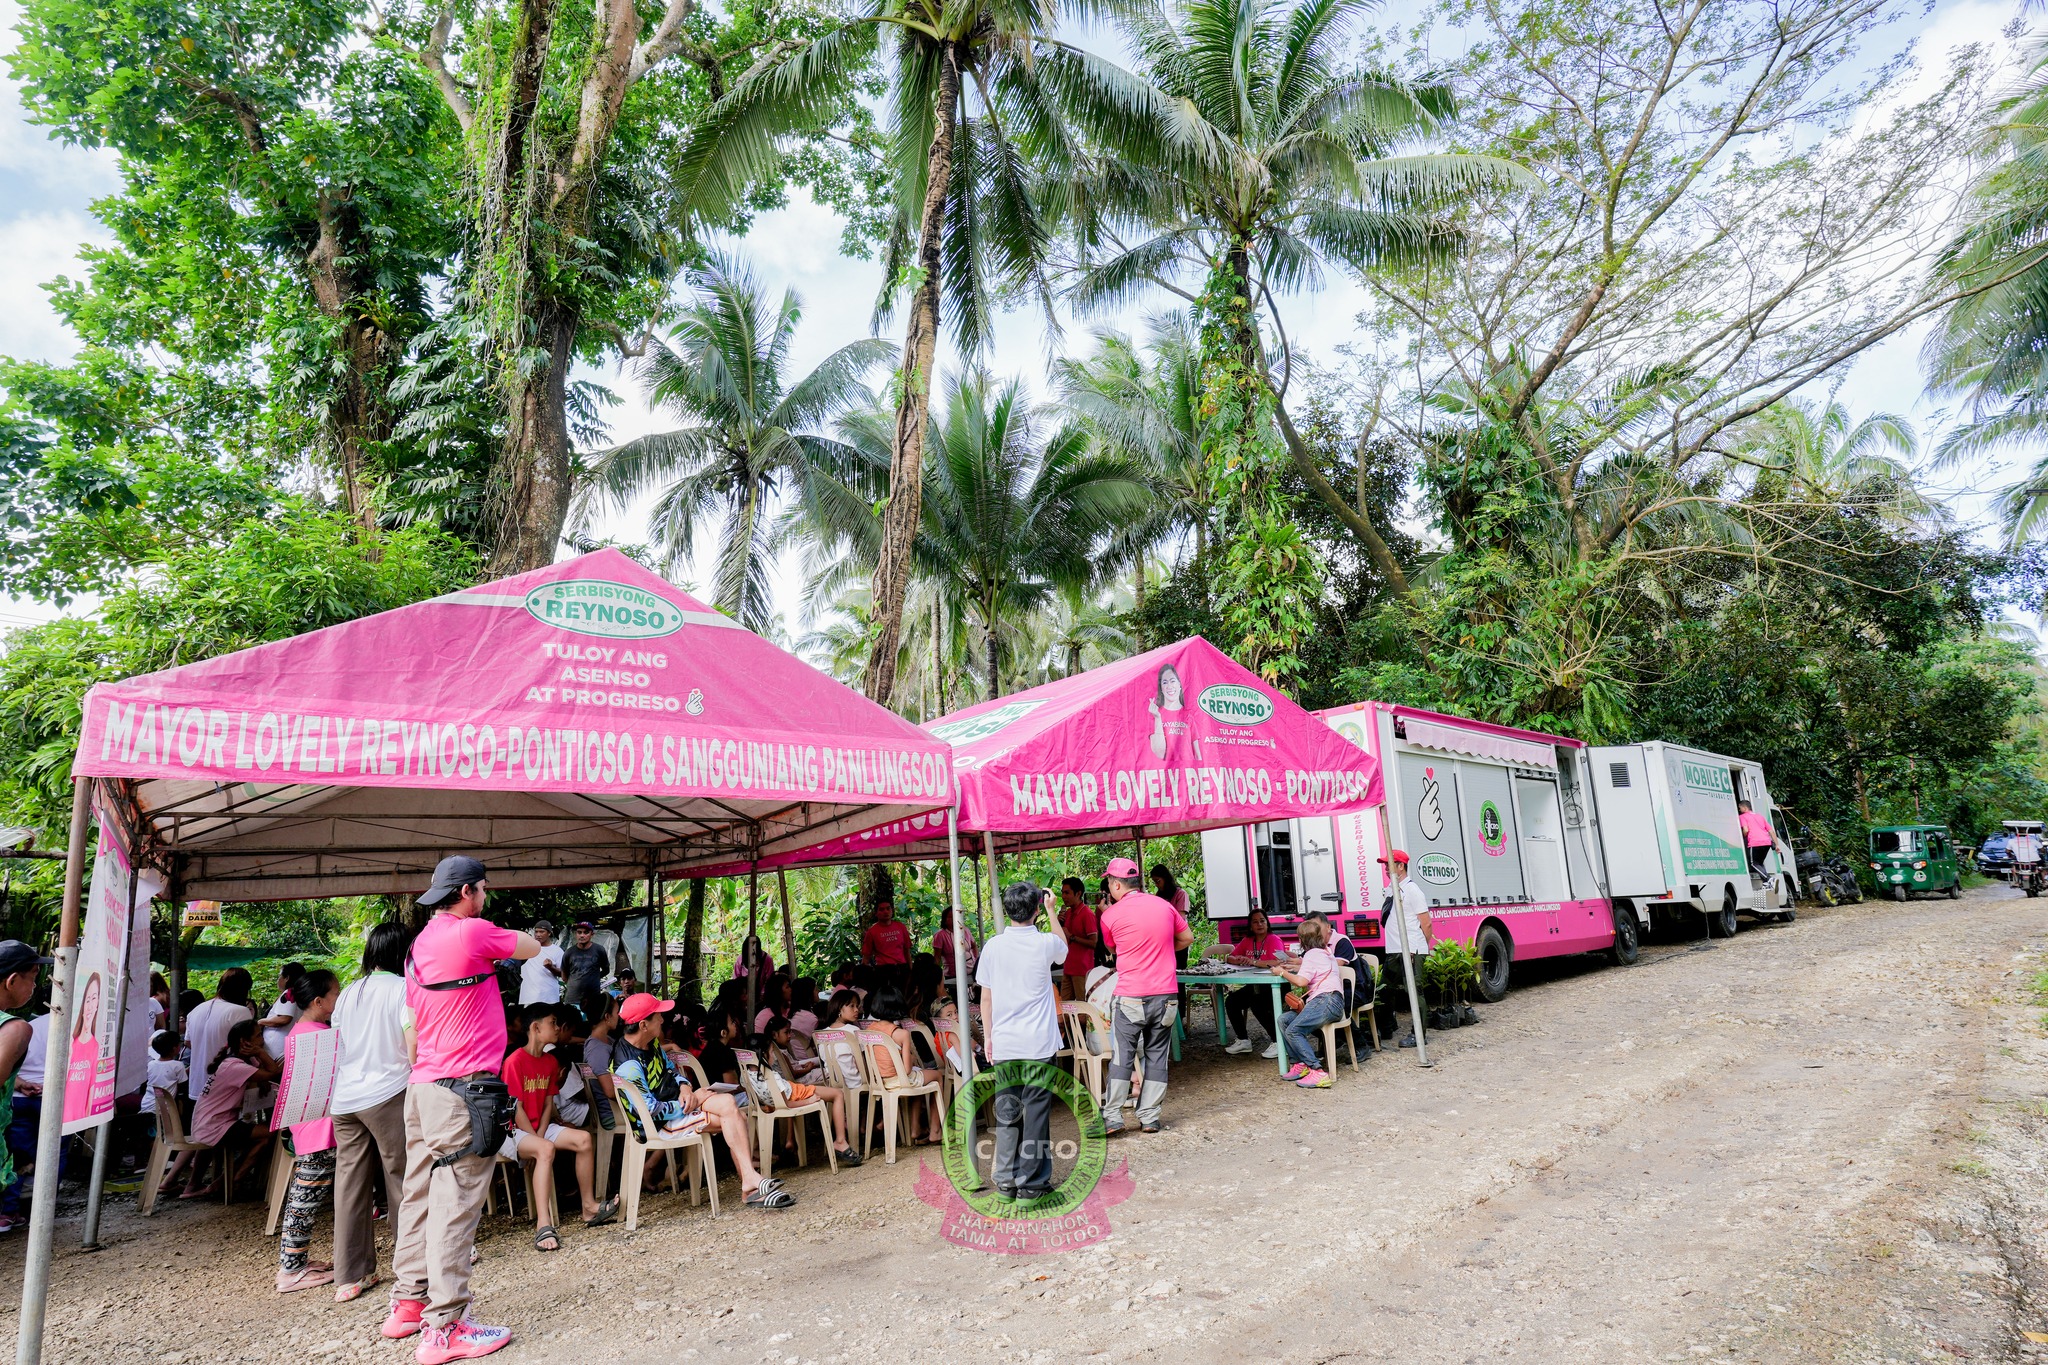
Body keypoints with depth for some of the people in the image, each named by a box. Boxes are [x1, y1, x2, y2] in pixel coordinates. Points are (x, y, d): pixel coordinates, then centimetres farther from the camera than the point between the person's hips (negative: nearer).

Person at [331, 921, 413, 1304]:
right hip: (388, 1096, -5)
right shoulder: (403, 989, -8)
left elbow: (336, 1047, 13)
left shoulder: (347, 993, 10)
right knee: (403, 1182, 6)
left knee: (350, 1185, 8)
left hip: (344, 1100, 6)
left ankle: (350, 1277, 13)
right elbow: (415, 1050, -12)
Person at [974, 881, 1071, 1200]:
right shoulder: (1045, 943, -8)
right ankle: (1032, 1183, 10)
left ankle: (1006, 1181, 18)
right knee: (1036, 1113, 5)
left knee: (1006, 1113, 11)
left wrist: (989, 1037, 13)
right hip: (1039, 1044, -2)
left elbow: (986, 997, 3)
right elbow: (1064, 948, 18)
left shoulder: (993, 946, -3)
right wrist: (1051, 911, 21)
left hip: (1004, 1045, 2)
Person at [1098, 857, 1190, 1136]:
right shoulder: (1165, 906, 4)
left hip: (1130, 998, -3)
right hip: (1166, 996, 3)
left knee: (1121, 1058, 4)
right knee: (1157, 1057, 11)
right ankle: (1149, 1118, 13)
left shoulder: (1111, 915, -7)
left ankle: (1113, 1118, 3)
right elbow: (1187, 938, 16)